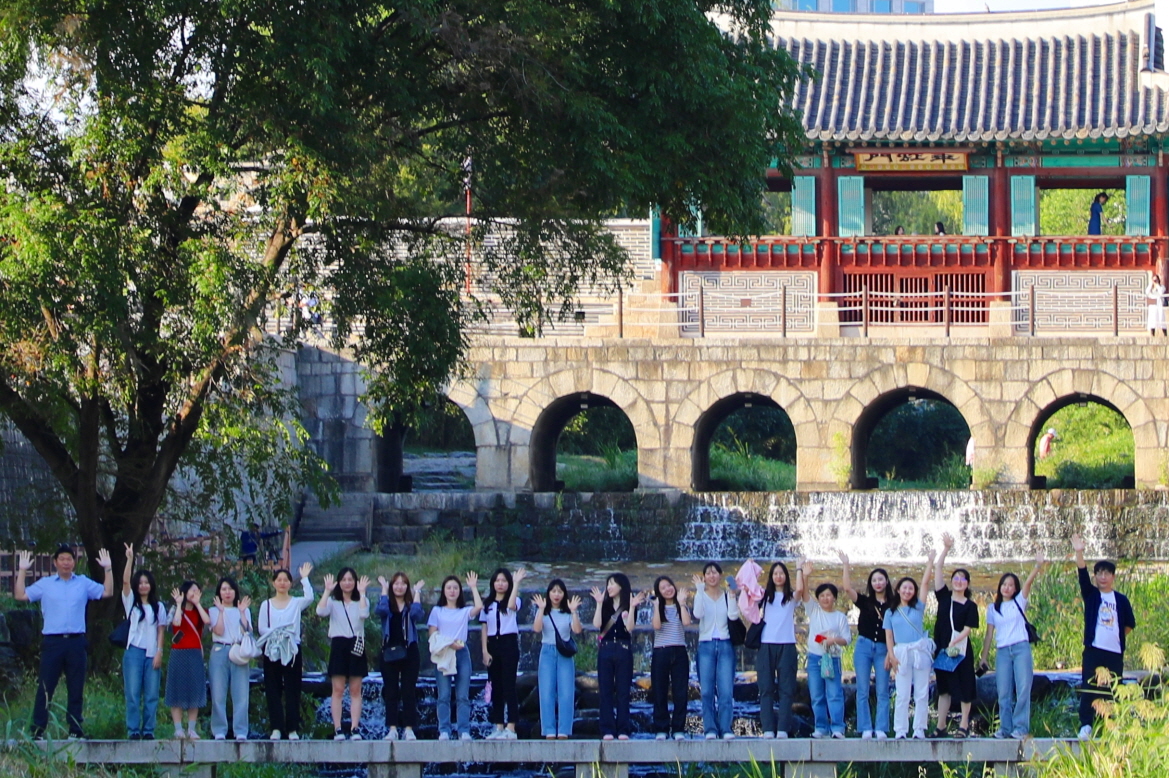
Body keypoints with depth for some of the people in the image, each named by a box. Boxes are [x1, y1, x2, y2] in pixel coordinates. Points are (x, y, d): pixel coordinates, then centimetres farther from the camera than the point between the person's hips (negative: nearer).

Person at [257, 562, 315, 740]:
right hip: (272, 650, 1)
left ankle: (293, 729, -1)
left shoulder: (296, 603, 8)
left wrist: (304, 578, -7)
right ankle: (276, 728, 0)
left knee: (292, 691, -2)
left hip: (292, 650, -1)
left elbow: (309, 598, -14)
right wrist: (274, 633, -15)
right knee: (273, 690, -2)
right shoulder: (266, 605, 11)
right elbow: (261, 628, 3)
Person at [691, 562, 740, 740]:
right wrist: (700, 590, -13)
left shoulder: (727, 596, 9)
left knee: (726, 691, -7)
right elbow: (698, 614, -12)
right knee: (707, 691, -3)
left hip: (725, 645, 0)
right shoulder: (701, 595, 8)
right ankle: (710, 729, -1)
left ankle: (725, 729, -6)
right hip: (706, 646, 0)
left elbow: (733, 615, -8)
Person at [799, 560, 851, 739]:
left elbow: (847, 639, 3)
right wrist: (805, 577, -18)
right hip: (814, 657, 2)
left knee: (835, 694, -9)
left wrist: (834, 640, -17)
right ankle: (821, 728, 7)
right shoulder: (814, 611, 10)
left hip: (832, 658, -2)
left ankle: (837, 728, -12)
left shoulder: (840, 617, 6)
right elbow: (803, 594, -3)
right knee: (816, 696, 3)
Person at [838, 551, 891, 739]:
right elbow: (848, 588, -5)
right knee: (863, 691, -2)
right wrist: (846, 565, -9)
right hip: (864, 646, 1)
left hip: (883, 649, -1)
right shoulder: (865, 602, 8)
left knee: (882, 692, -3)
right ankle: (866, 729, -1)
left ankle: (881, 729, -2)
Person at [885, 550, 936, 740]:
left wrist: (931, 561, 6)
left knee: (921, 693, -1)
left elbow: (925, 583, 7)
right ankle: (900, 730, -2)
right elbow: (889, 636, 9)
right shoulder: (891, 612, 12)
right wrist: (891, 655, -4)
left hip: (920, 651, 0)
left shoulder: (918, 608, 10)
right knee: (902, 695, -2)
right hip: (901, 653, 0)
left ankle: (919, 729, 2)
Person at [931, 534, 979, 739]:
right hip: (942, 649, 3)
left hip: (960, 650, -3)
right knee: (944, 689, 7)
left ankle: (964, 725, 7)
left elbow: (967, 629, -8)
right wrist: (946, 549, -4)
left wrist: (953, 643, -21)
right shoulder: (944, 597, 8)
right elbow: (937, 569, 4)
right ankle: (941, 726, 7)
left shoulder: (970, 606, 0)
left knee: (964, 688, 1)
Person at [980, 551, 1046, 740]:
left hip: (1021, 648, -2)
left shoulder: (1019, 602, 9)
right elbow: (989, 634, 14)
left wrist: (1038, 565, -22)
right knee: (1003, 693, -1)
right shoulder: (993, 609, 14)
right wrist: (984, 657, 9)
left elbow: (1029, 582, -7)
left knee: (1023, 689, -9)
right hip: (1002, 651, 2)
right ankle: (1005, 728, 3)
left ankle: (1020, 727, -9)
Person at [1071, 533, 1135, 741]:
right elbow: (1082, 576, -10)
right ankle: (1085, 726, -6)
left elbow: (1130, 624, 18)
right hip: (1094, 651, -2)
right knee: (1089, 689, -6)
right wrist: (1079, 553, -23)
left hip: (1115, 653, 2)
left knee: (1113, 691, 2)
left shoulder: (1121, 600, 10)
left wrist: (1118, 636, 10)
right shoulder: (1091, 595, 5)